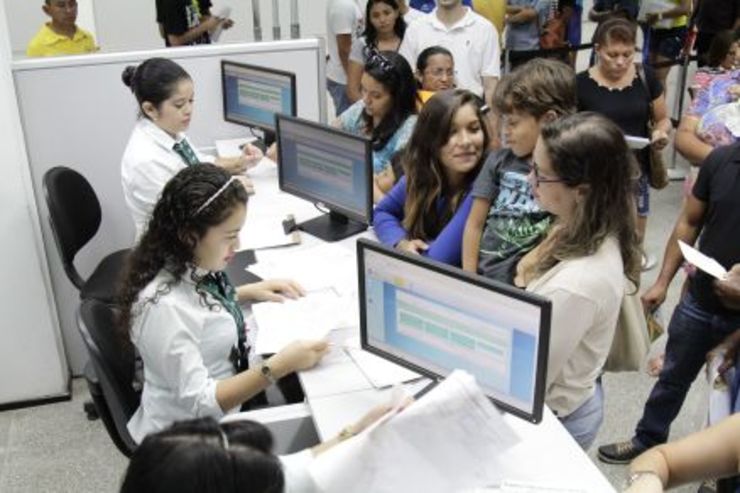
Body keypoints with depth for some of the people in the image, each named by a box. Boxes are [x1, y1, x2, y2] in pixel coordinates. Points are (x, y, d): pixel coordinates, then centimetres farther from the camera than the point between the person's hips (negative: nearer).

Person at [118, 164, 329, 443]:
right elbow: (197, 402, -27)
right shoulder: (164, 306, -30)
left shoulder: (189, 267, -6)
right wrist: (280, 366, -30)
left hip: (225, 409, 8)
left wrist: (247, 293, 4)